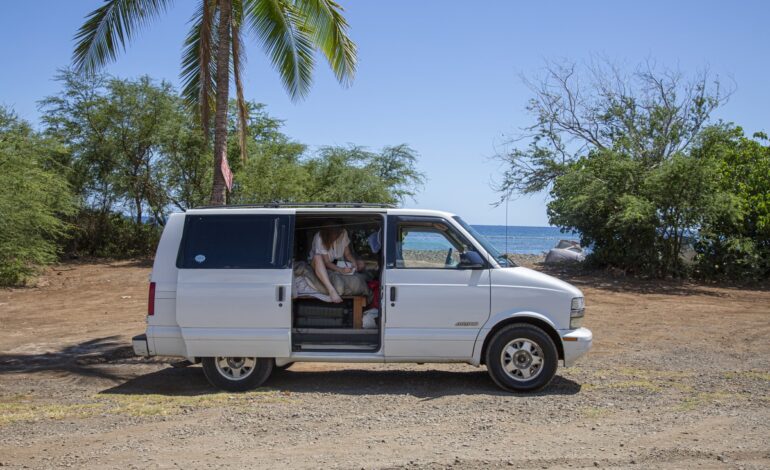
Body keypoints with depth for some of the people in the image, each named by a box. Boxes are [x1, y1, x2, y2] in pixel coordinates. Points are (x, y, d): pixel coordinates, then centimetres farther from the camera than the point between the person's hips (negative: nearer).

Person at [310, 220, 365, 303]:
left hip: (338, 263, 5)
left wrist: (353, 261, -27)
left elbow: (347, 253, -5)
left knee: (361, 264, -12)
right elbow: (326, 262, -27)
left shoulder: (343, 233, -13)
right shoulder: (320, 238, -26)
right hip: (322, 265, -5)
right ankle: (331, 290, -58)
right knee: (317, 257, -43)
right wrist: (340, 270, -44)